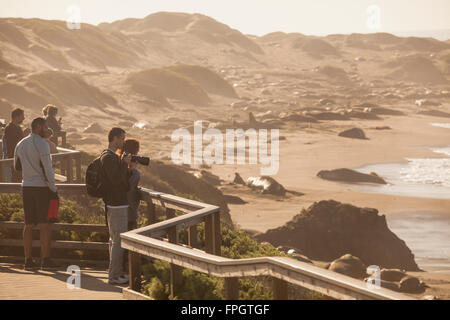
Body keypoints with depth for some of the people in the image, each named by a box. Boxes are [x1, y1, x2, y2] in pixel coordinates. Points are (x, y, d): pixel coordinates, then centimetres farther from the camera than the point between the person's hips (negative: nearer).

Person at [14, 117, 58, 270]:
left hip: (26, 186, 7)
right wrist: (53, 188, -8)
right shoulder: (41, 144, -12)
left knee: (29, 224, 8)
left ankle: (28, 260, 8)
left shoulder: (21, 144, 11)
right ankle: (45, 260, -6)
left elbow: (16, 166, 21)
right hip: (42, 187, -6)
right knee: (45, 225, -4)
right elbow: (48, 168, -15)